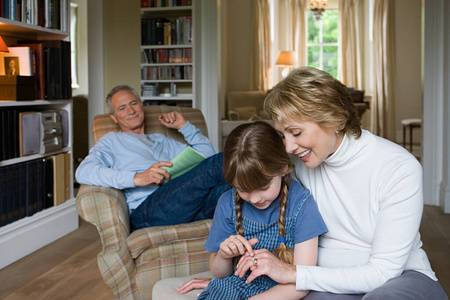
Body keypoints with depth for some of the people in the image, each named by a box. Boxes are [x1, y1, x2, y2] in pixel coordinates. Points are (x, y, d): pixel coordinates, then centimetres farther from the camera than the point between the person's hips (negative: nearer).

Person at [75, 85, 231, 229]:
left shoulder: (161, 140, 38)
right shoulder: (112, 141, 22)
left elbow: (208, 154, 38)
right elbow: (83, 172, -1)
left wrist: (183, 126, 31)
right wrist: (137, 178, -13)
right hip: (146, 208, -5)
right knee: (217, 163, -28)